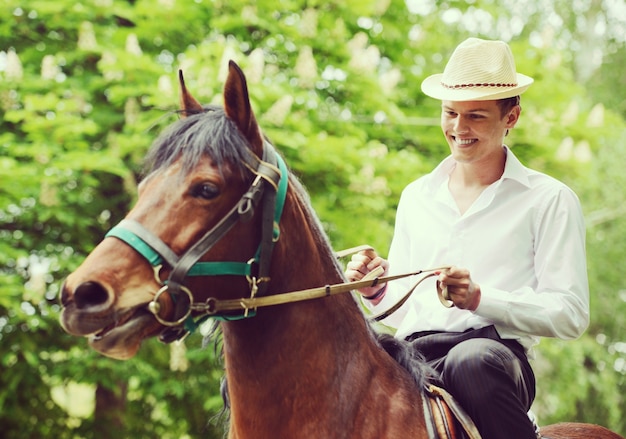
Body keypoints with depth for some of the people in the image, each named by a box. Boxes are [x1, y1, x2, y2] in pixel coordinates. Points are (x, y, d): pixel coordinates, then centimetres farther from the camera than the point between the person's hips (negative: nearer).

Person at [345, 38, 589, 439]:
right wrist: (375, 291, 1)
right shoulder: (416, 197, 23)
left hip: (497, 350, -2)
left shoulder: (549, 200, 7)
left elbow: (571, 314, -1)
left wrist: (480, 298, -14)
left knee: (472, 360, -41)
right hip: (413, 355, 3)